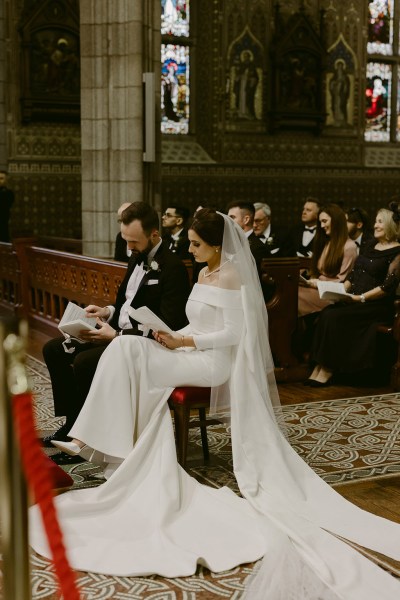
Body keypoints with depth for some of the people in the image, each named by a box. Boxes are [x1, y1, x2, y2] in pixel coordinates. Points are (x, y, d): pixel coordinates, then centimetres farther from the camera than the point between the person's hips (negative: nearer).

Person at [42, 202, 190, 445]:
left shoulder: (173, 268, -18)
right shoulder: (137, 259, 10)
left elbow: (167, 327, -22)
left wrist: (116, 335, -23)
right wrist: (107, 312, 0)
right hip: (119, 332, 10)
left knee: (84, 361, -28)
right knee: (53, 350, 2)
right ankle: (73, 422, 8)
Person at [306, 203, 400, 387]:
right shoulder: (372, 246, 18)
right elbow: (354, 273, 17)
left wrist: (361, 297, -20)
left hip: (378, 306, -7)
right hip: (355, 301, 7)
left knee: (334, 317, -26)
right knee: (326, 314, -20)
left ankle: (327, 371, -17)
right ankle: (318, 367, -21)